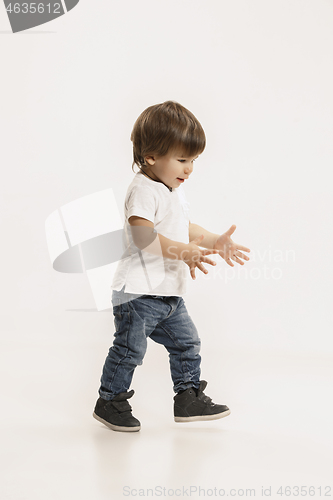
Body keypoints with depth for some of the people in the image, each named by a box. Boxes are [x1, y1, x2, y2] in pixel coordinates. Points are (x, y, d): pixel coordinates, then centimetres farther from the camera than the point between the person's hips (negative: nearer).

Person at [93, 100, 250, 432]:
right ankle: (109, 402, 15)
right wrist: (183, 252, -35)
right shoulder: (143, 190, -17)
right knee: (130, 348, -2)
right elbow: (143, 235, -28)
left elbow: (183, 229, 25)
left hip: (169, 293, 10)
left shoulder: (174, 191, 15)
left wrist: (213, 241, 13)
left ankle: (189, 398, 25)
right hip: (138, 292, -9)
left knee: (186, 342, 13)